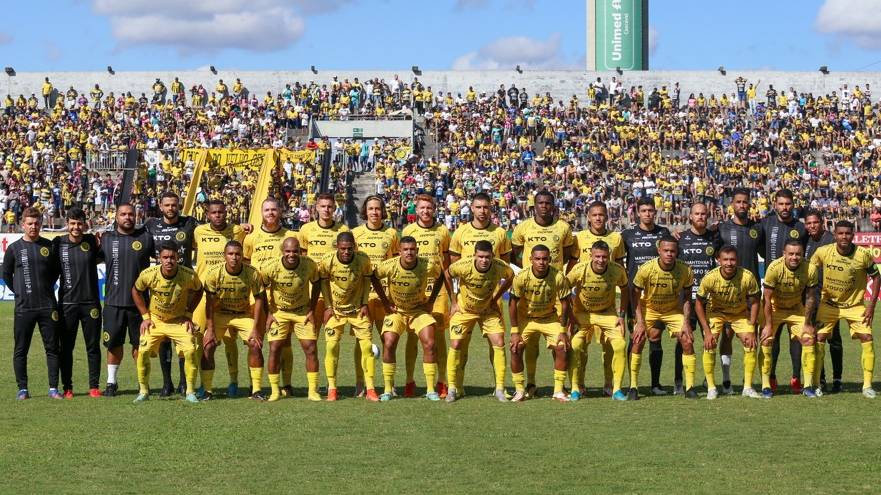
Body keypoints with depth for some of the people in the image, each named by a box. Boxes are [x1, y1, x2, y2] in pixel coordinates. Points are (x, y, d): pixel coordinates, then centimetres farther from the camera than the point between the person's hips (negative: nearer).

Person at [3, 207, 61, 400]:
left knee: (52, 348, 1)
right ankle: (22, 389, 9)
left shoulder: (49, 246, 6)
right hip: (23, 308, -1)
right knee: (21, 349, 2)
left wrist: (46, 288, 11)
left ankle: (53, 388, 6)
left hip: (48, 306, 1)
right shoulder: (14, 248, 3)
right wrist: (19, 292, 7)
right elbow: (6, 274, 12)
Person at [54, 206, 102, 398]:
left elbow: (101, 258, 15)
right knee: (66, 347, 4)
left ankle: (94, 386, 12)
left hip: (91, 301, 1)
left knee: (93, 346, 4)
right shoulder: (58, 243, 0)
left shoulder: (92, 241, 1)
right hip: (67, 302, 0)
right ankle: (67, 387, 12)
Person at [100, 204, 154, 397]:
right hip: (113, 301, 1)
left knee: (139, 344, 5)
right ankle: (111, 382, 17)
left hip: (139, 302, -1)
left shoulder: (146, 237, 2)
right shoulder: (106, 239, 6)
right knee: (114, 343, 6)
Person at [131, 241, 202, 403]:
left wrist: (188, 314, -3)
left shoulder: (189, 275, -22)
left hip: (179, 321, 0)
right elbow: (136, 291, 2)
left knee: (190, 350, -18)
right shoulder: (148, 274, -21)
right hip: (154, 320, 0)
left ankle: (190, 392, -2)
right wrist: (145, 316, -2)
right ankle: (143, 391, 5)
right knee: (143, 351, -14)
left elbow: (198, 290, 2)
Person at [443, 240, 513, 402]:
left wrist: (495, 299, -3)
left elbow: (510, 277, 0)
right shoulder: (463, 266, -30)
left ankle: (500, 389, 2)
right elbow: (447, 274, -8)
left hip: (488, 310, 1)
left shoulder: (500, 267, -26)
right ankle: (452, 389, 4)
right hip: (464, 309, -1)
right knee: (455, 345, -9)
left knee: (499, 344, -8)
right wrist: (454, 302, -6)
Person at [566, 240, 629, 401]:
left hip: (607, 313, 1)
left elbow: (624, 290, 1)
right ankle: (575, 389, -3)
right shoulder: (579, 270, -24)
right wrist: (569, 317, -10)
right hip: (582, 313, -1)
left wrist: (621, 315, -4)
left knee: (620, 344, -16)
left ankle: (616, 389, -3)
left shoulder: (617, 270, -19)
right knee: (575, 345, -19)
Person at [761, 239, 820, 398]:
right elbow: (767, 299, -21)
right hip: (774, 308, -2)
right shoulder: (774, 268, -29)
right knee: (766, 340, -15)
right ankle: (766, 386, -6)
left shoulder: (810, 269, -22)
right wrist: (768, 325, -19)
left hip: (796, 308, 2)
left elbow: (809, 297, -8)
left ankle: (808, 385, 2)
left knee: (808, 339, -8)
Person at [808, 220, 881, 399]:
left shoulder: (863, 255, -18)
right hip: (828, 304, 0)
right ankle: (815, 383, 7)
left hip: (855, 305, 0)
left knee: (867, 338, -10)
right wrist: (810, 303, -3)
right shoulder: (822, 252, -17)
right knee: (819, 338, -7)